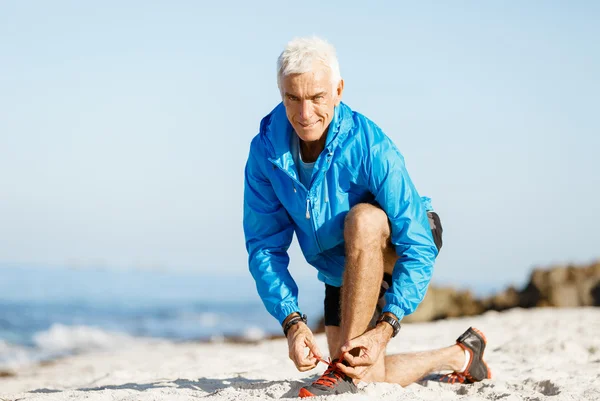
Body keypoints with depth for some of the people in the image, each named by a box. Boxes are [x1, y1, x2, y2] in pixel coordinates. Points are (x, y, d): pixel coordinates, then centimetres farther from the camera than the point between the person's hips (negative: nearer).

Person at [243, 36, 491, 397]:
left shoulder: (370, 147, -33)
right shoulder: (266, 151, -20)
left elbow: (418, 249, -33)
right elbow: (264, 246, -16)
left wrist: (385, 328, -41)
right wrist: (292, 322, -29)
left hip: (401, 245, -5)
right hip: (344, 270, 5)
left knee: (361, 219, -39)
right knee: (368, 375, 0)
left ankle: (344, 368, -31)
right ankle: (459, 357, 28)